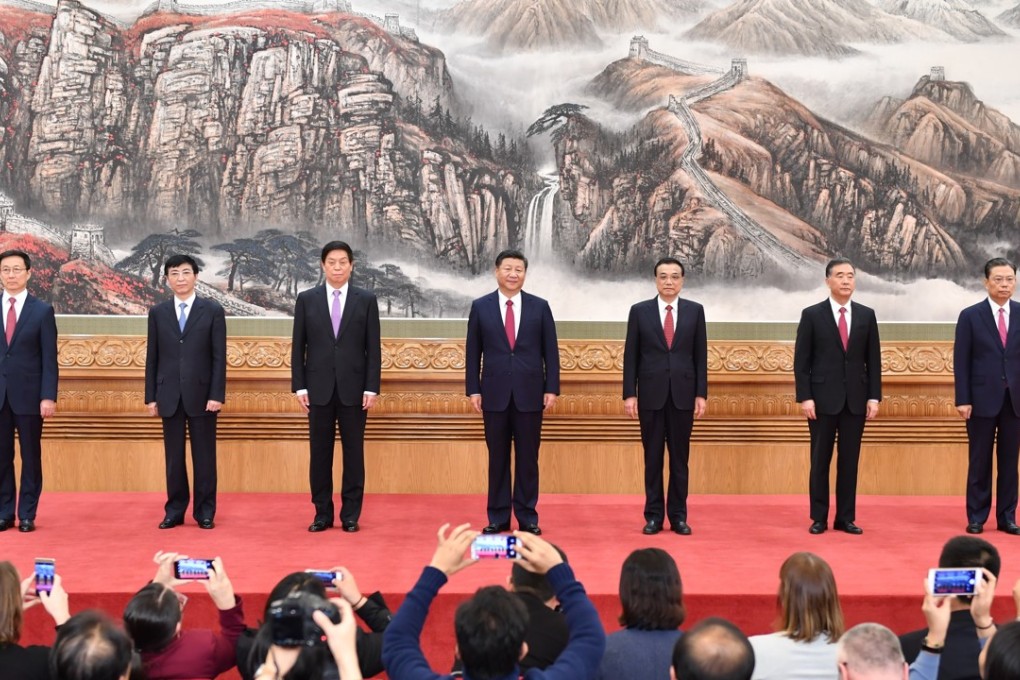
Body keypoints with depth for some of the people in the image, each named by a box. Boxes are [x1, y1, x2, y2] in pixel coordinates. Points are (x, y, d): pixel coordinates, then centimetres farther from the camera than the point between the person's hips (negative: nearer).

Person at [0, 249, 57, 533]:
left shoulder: (43, 310, 0)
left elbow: (49, 358, -3)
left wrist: (48, 396, -11)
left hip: (29, 395, -2)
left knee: (31, 457, 4)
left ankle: (27, 515, 11)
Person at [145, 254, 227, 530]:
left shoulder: (212, 310, 1)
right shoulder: (158, 313, 7)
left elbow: (219, 356, -3)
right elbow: (152, 357, 8)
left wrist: (217, 394, -10)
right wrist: (151, 396, 3)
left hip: (202, 394, -2)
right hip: (169, 395, 2)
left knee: (204, 456, 3)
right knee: (174, 456, 6)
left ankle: (205, 512, 11)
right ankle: (175, 511, 14)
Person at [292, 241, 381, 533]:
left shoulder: (366, 299, 3)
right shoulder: (307, 299, 5)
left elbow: (373, 347, 1)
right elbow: (298, 346, 5)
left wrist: (372, 387, -5)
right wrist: (299, 386, -2)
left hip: (353, 388, -1)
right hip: (319, 388, 1)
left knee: (353, 453, 3)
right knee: (319, 453, 5)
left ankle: (351, 515, 11)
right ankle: (322, 514, 13)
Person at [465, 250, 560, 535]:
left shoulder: (540, 306, 4)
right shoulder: (480, 307, 3)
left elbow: (550, 351, 4)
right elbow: (472, 352, 5)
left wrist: (552, 388, -1)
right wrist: (473, 389, -1)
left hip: (529, 393, 0)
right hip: (495, 393, 0)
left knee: (527, 457, 4)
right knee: (497, 457, 5)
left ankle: (527, 517, 12)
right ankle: (498, 517, 12)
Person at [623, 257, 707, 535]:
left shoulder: (695, 310, 5)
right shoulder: (640, 311, 2)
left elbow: (700, 355, 5)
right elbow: (631, 356, 2)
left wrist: (701, 394, 0)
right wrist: (629, 394, -3)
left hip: (682, 394, 1)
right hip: (651, 394, 0)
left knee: (679, 458, 5)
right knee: (653, 458, 4)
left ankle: (678, 515, 12)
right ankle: (654, 515, 11)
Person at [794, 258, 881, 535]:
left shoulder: (866, 315, 7)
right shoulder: (812, 315, -1)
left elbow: (873, 360, 7)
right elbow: (801, 361, -3)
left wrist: (874, 396, 0)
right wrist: (805, 397, -10)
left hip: (856, 399, 2)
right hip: (823, 398, -2)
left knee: (850, 460, 5)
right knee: (820, 460, 3)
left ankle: (846, 518, 12)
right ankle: (819, 518, 11)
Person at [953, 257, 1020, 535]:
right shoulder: (970, 316, -1)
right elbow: (961, 361, -3)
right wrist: (963, 399, -9)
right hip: (983, 399, -2)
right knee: (979, 461, 5)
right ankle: (976, 518, 13)